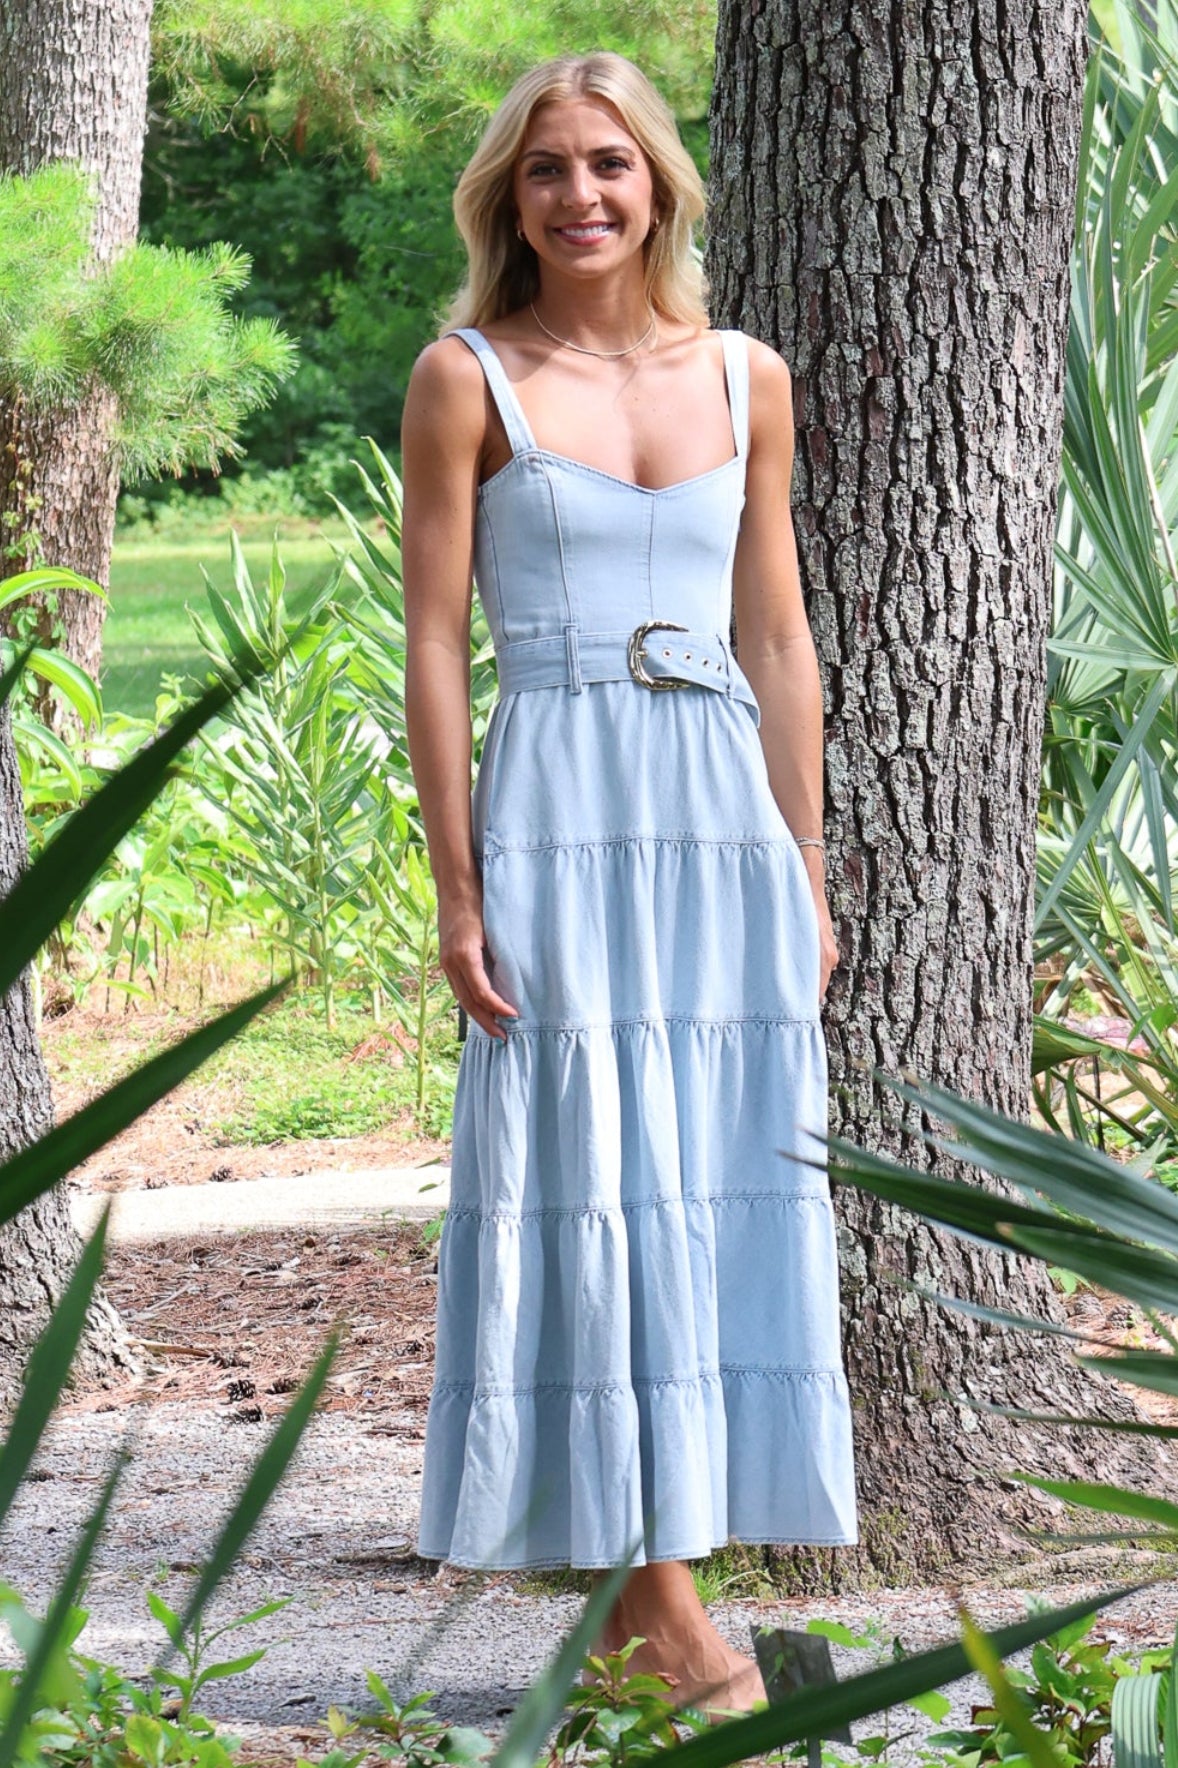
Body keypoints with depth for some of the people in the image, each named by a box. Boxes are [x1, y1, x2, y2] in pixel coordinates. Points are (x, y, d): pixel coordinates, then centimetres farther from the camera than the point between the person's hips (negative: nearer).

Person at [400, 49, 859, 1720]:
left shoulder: (746, 379, 10)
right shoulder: (467, 380, 0)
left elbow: (779, 641, 13)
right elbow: (435, 645, -2)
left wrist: (806, 874, 10)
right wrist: (457, 891, -8)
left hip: (726, 814, 4)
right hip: (559, 814, -4)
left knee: (729, 1191, 3)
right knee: (602, 1189, -4)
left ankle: (650, 1579, 12)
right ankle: (659, 1600, 0)